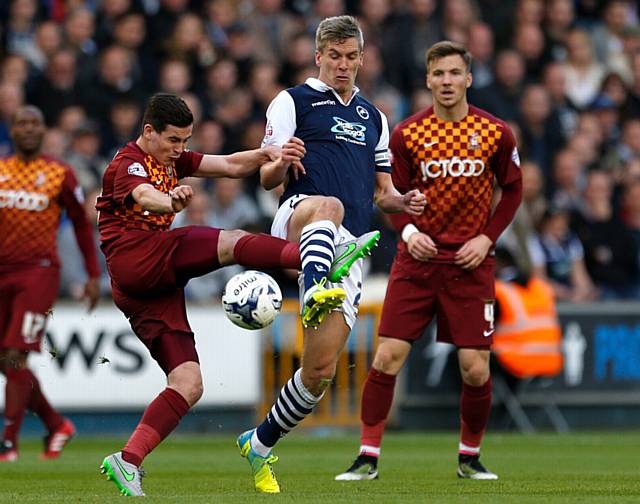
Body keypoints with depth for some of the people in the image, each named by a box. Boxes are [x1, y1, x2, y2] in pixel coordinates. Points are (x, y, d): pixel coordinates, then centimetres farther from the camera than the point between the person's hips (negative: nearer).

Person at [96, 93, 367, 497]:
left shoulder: (172, 159, 22)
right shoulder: (128, 164, -3)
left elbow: (231, 165, 13)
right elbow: (145, 195, -28)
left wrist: (266, 154, -7)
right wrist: (170, 201, -51)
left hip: (156, 289, 9)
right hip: (134, 259, -9)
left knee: (188, 385, -2)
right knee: (230, 243, -24)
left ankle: (127, 461, -6)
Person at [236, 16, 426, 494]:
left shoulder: (373, 117, 24)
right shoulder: (293, 102, 9)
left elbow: (381, 191, 28)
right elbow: (267, 178, 4)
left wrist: (402, 201, 4)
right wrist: (281, 163, -21)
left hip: (349, 246, 5)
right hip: (297, 220, -5)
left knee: (321, 370, -1)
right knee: (329, 205, -43)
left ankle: (261, 445, 19)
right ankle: (315, 293, -71)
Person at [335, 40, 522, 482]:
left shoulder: (495, 133, -3)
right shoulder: (407, 133, -2)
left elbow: (513, 190, 8)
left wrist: (487, 237, -4)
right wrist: (408, 231, -10)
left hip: (470, 263, 0)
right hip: (417, 261, 0)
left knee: (476, 369, -3)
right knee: (388, 357, -8)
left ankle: (470, 457, 19)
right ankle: (368, 457, 1)